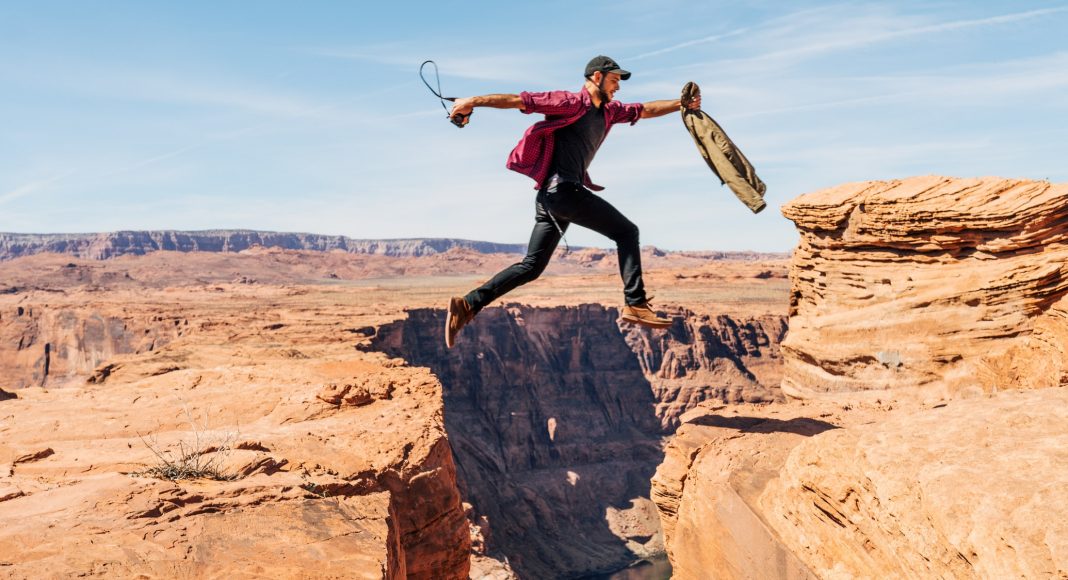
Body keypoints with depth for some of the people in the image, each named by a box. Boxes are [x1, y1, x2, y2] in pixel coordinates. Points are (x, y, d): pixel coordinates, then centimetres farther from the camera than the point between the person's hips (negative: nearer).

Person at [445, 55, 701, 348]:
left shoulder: (609, 111, 23)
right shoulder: (571, 102, -2)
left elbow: (646, 110, 32)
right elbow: (519, 100, -7)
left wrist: (682, 104, 26)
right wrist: (473, 101, -12)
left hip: (551, 197, 9)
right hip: (562, 188, -9)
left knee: (531, 266, 7)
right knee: (626, 231, -4)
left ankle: (467, 304, 3)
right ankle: (635, 304, -9)